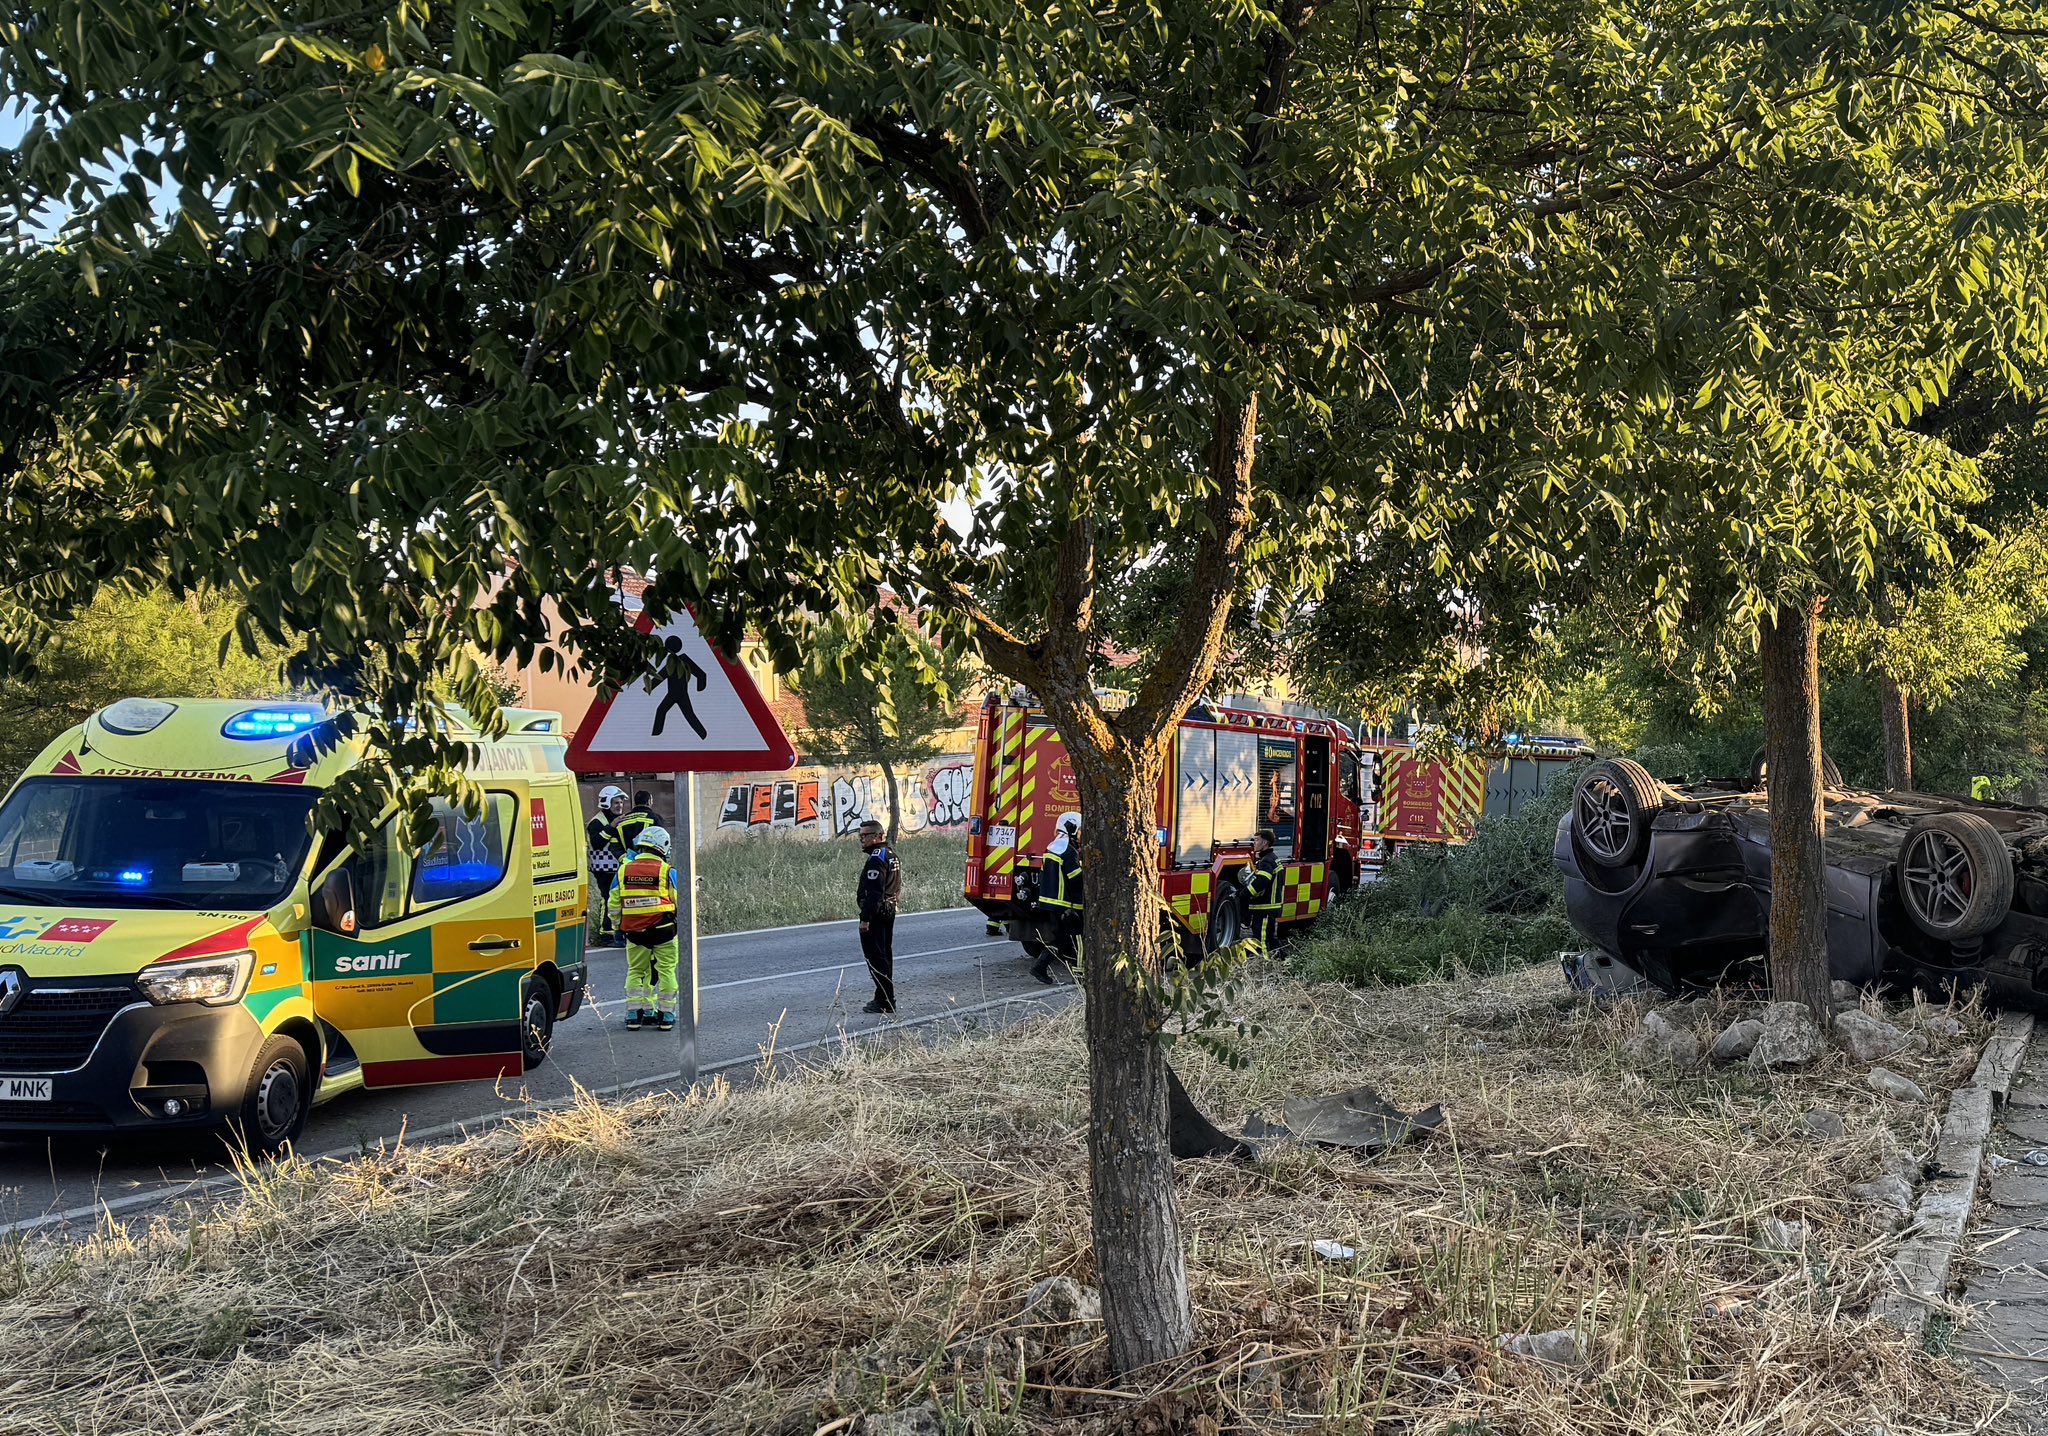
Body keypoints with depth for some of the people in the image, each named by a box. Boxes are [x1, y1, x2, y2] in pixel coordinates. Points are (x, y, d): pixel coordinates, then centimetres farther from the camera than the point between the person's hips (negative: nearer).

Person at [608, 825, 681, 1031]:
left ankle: (633, 1015, 12)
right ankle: (666, 1015, 9)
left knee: (636, 971, 15)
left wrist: (617, 928, 23)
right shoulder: (667, 871, -3)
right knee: (666, 971, 7)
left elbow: (614, 904, 11)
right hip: (663, 929, -3)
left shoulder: (624, 870, 6)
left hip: (634, 931, 3)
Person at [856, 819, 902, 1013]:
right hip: (889, 911, 11)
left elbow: (874, 892, -24)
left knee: (876, 957, -8)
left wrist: (865, 918, -25)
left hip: (876, 912, -11)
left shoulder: (876, 859, -18)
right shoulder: (891, 855, 15)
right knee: (885, 955, 17)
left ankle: (885, 1001, -8)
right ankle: (887, 998, 23)